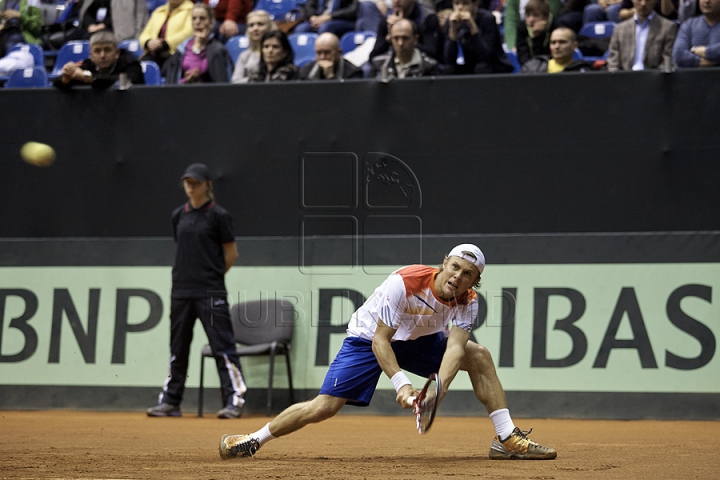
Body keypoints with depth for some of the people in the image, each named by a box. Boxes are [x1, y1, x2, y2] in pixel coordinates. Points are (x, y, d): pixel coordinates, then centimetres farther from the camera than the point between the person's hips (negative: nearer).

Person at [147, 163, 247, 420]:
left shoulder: (218, 215, -4)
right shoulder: (179, 215, 11)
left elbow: (231, 254, 1)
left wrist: (213, 274, 8)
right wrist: (188, 275, 13)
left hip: (210, 292, -6)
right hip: (181, 291, 6)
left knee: (222, 345, -7)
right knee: (177, 348, 11)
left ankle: (234, 400, -7)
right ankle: (169, 401, 17)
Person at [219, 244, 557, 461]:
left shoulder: (466, 301, -18)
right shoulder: (404, 282, -33)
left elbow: (455, 346, -31)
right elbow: (379, 342, -31)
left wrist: (439, 386, -49)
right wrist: (400, 383, -42)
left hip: (415, 341, 5)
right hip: (368, 339, -5)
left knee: (479, 356, -10)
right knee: (323, 407, -17)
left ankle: (507, 439, -5)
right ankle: (254, 440, 0)